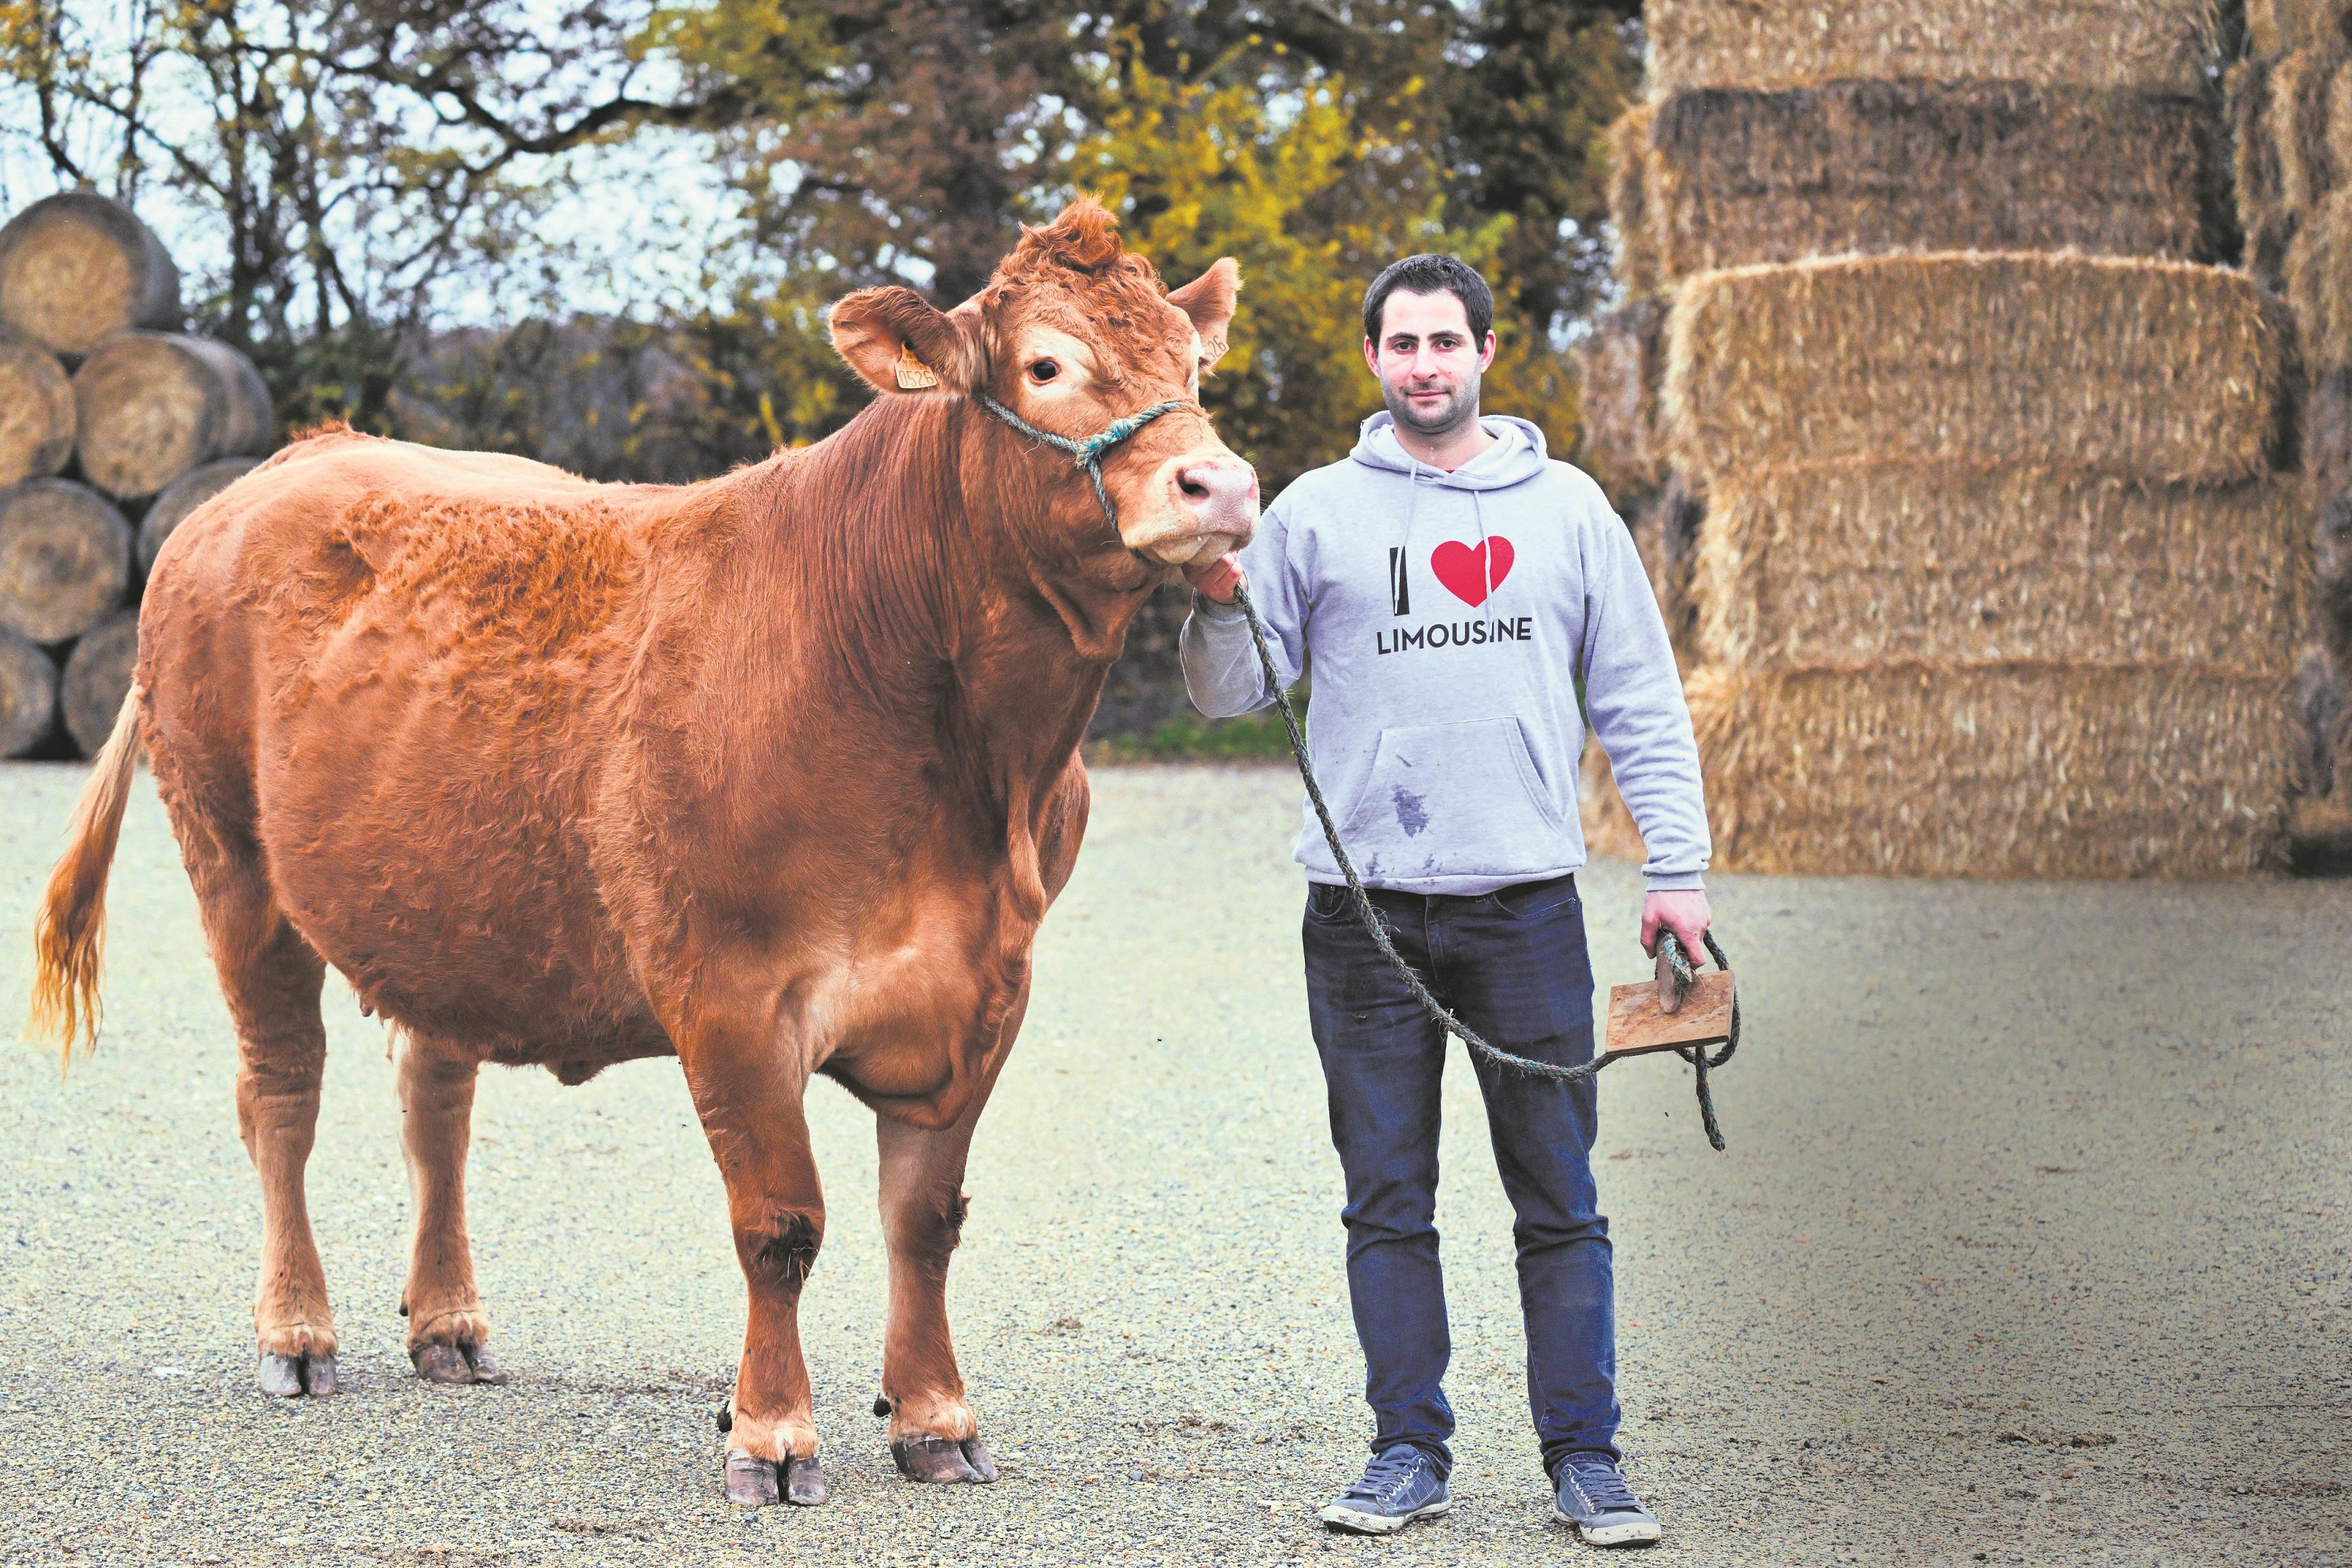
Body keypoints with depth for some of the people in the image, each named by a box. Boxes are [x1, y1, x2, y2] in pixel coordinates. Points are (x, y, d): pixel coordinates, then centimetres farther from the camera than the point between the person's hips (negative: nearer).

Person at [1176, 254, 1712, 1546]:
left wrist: (1679, 868, 3)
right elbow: (1234, 692, 7)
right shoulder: (1316, 514, 7)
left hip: (1527, 903, 0)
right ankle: (1409, 1452, 11)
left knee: (1559, 1197, 1)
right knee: (1387, 1201, 4)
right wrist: (1216, 602, -14)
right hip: (1362, 907, 0)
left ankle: (1583, 1459, 6)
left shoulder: (1566, 508, 9)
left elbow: (1641, 702, 11)